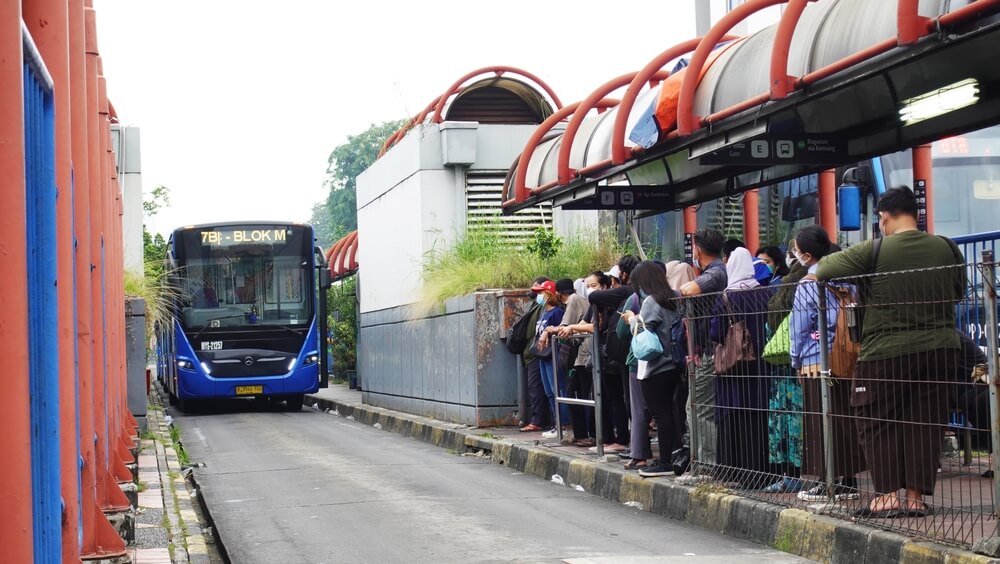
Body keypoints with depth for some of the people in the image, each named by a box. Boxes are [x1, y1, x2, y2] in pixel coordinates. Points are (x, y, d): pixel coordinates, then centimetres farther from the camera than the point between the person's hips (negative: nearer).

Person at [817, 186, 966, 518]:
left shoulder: (874, 252, -11)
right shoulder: (947, 249, -1)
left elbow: (823, 271, -5)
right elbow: (959, 292, 14)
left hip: (885, 354, -3)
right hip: (937, 350, 3)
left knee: (877, 423, 9)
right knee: (924, 423, 9)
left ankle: (888, 494, 6)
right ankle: (915, 496, 9)